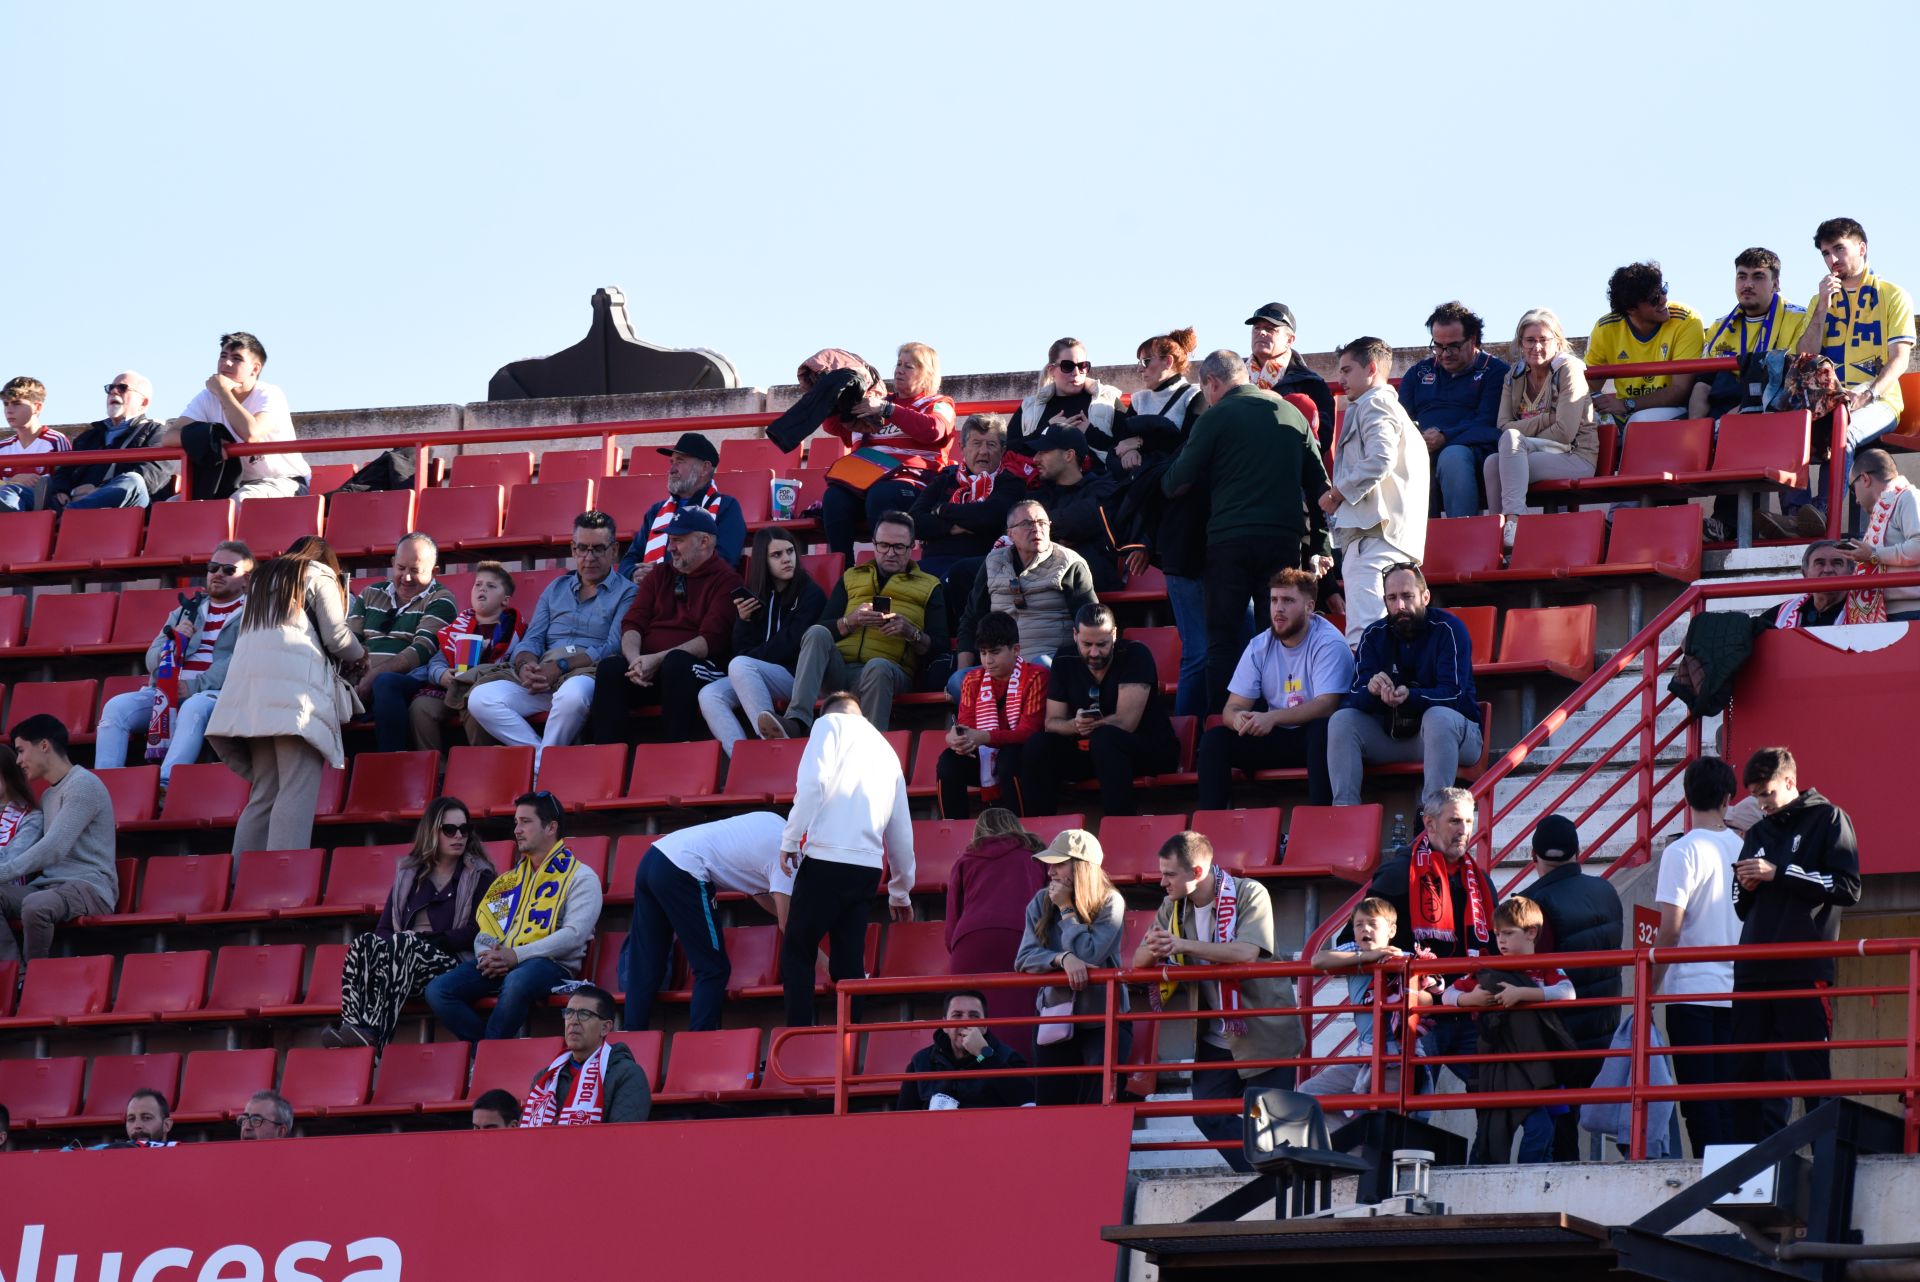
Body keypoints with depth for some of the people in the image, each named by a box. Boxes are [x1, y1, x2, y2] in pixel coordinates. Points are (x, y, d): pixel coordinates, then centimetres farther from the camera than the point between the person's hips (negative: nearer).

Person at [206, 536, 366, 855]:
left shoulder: (262, 579, 30)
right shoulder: (320, 575, 13)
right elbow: (336, 635, 4)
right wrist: (359, 655, 24)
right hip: (296, 684, -6)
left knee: (263, 794, 4)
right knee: (298, 790, -14)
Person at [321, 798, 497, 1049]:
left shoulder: (479, 875, 13)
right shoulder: (408, 872, 25)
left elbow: (478, 931, -1)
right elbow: (384, 928, 17)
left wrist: (430, 942, -11)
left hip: (451, 961, -4)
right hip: (402, 958, 4)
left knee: (404, 943, -36)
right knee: (364, 943, -29)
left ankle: (372, 1033, -55)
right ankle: (351, 1024, -52)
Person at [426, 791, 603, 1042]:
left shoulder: (581, 877, 5)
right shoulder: (511, 879, 27)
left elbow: (575, 934, -9)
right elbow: (485, 930, 23)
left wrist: (517, 955, -17)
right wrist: (487, 956, -4)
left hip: (551, 965, -6)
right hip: (498, 964, 6)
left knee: (517, 982, -42)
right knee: (438, 990, -18)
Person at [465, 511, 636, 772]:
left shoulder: (626, 593, 7)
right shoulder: (556, 589, 25)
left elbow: (613, 648, -7)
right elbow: (532, 640, 17)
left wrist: (560, 667, -17)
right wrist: (526, 666, -8)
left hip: (589, 674, -5)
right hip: (541, 680, 5)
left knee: (572, 694, -42)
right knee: (481, 699, -20)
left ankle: (539, 769, -24)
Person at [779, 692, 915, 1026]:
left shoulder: (830, 724, 7)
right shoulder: (886, 750, 25)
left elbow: (812, 783, -12)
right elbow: (901, 831, 28)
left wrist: (790, 840, -7)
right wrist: (901, 893, 36)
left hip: (827, 860, -5)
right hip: (868, 865, 5)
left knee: (797, 952, 2)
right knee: (849, 961, 9)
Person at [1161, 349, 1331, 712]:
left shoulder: (1216, 417, -1)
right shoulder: (1291, 414, 13)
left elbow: (1176, 484, -1)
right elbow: (1319, 483, 15)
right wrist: (1320, 546, 20)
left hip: (1230, 538, -4)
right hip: (1285, 539, 4)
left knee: (1223, 640, 1)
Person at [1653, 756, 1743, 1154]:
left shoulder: (1682, 852, -9)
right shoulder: (1743, 849, 7)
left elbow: (1670, 930, -12)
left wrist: (1649, 989, -4)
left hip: (1692, 991, -5)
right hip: (1737, 990, 5)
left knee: (1699, 1098, -4)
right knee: (1730, 1099, 8)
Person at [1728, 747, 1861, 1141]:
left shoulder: (1827, 819, 3)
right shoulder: (1757, 834, 21)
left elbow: (1848, 887, -8)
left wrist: (1780, 873, -10)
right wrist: (1746, 887, 3)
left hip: (1804, 972, -6)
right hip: (1754, 974, 6)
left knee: (1812, 1073, -7)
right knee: (1744, 1074, 2)